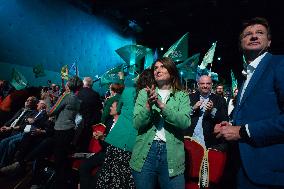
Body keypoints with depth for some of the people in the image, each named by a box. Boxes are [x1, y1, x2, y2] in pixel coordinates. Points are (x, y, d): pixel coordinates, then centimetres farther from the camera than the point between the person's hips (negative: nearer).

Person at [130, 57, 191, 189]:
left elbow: (185, 122, -12)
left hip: (172, 155, 0)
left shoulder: (182, 96, 4)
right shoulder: (144, 93, 5)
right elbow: (137, 124, -4)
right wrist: (149, 105, -20)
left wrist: (161, 105, -22)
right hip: (145, 153, 1)